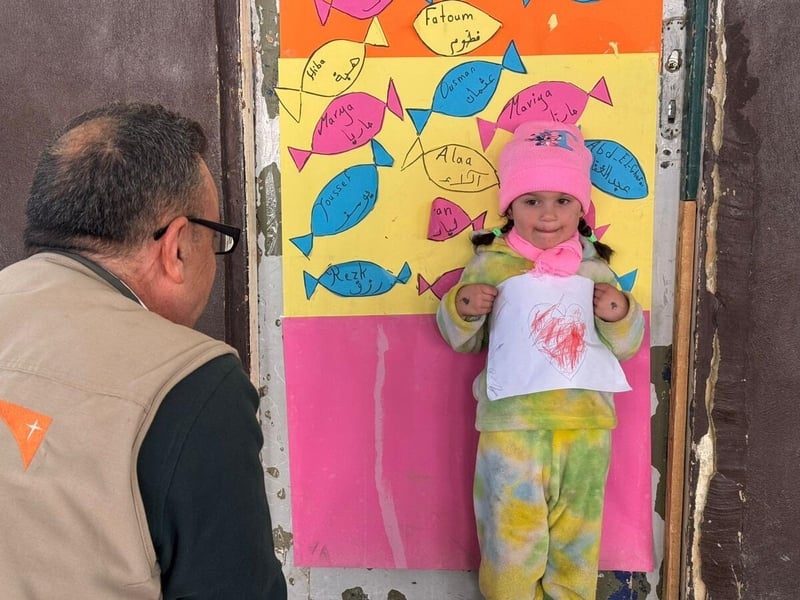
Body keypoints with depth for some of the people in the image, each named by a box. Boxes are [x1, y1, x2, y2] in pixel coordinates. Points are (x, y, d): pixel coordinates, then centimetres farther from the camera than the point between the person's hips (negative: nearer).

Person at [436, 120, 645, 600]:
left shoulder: (594, 267, 5)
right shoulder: (491, 263, -2)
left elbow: (625, 346, 9)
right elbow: (462, 340, 6)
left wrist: (620, 315, -11)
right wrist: (461, 308, -14)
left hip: (586, 424, 3)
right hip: (512, 424, -2)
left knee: (577, 537, 18)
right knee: (513, 535, 9)